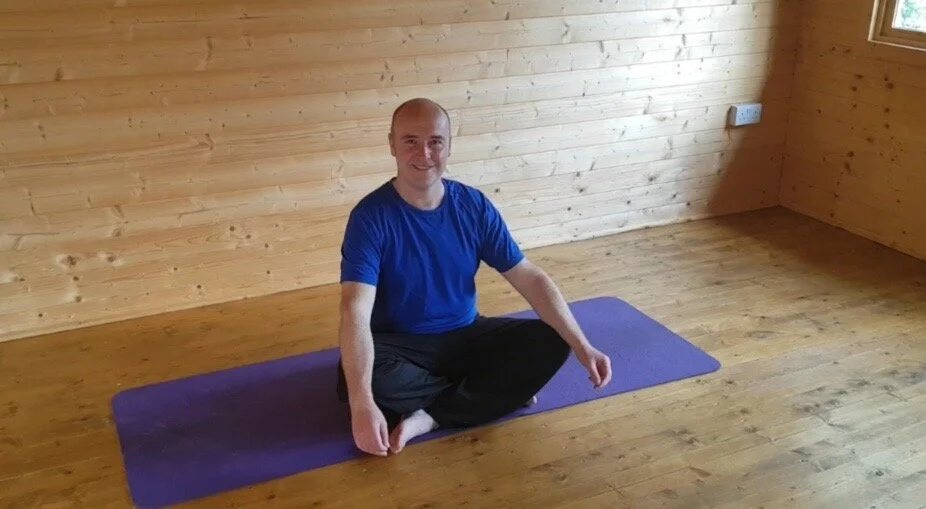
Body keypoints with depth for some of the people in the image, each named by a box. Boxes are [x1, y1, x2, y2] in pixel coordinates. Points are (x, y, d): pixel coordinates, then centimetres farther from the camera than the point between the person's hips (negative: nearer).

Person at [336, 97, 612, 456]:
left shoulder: (474, 206, -7)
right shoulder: (371, 216, -20)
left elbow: (530, 278, -4)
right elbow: (356, 312, -30)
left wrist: (582, 346, -13)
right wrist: (363, 404, -43)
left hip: (466, 336, 4)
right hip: (401, 346, -3)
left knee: (551, 344, -15)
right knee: (355, 381, -35)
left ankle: (429, 416, -19)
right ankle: (495, 389, -14)